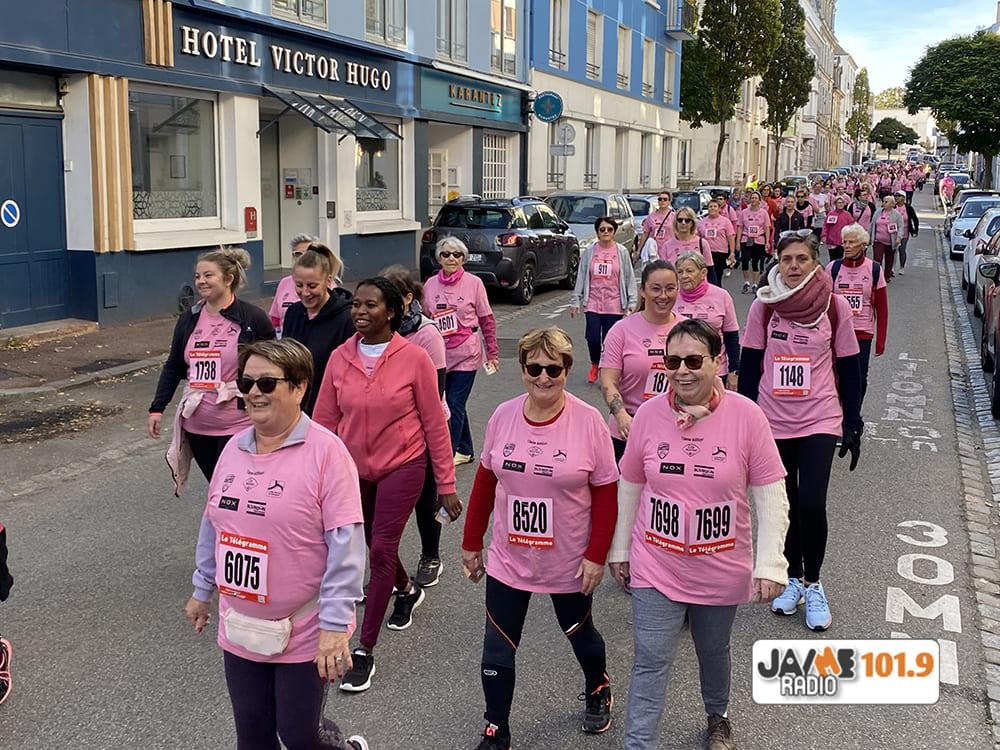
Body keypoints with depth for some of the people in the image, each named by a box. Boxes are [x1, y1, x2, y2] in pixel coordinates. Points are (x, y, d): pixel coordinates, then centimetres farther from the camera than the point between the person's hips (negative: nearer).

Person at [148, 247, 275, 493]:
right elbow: (173, 367, 14)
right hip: (196, 425, 5)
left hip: (238, 426, -5)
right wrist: (157, 408, 7)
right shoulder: (189, 319, 8)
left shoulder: (253, 318, -7)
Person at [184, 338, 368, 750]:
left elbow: (345, 546, -20)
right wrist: (201, 590, 20)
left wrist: (335, 626, -21)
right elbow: (213, 524, 14)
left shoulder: (325, 451, -18)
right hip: (239, 629, 6)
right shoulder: (234, 447, 3)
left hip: (304, 634, -6)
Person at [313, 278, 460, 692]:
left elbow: (434, 424, -9)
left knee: (381, 550, -9)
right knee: (375, 545, 20)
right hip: (354, 468, 4)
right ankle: (407, 590, 53)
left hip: (402, 466, -4)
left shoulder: (414, 358, -14)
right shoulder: (340, 358, -5)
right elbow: (325, 421, 0)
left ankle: (365, 651, 4)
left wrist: (446, 483, -6)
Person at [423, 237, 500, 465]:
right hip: (439, 354, 4)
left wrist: (493, 352, -1)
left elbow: (487, 320, -1)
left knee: (455, 405, -6)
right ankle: (465, 451, 27)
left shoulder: (473, 283, -5)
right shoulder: (431, 284, 4)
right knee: (448, 403, 12)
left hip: (466, 354, -4)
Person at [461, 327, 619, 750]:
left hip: (570, 564, -2)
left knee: (580, 635, 24)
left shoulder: (588, 421, -16)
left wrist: (596, 555, -12)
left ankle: (598, 689, 54)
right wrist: (472, 543, 8)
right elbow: (485, 482, 4)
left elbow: (606, 493, -10)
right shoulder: (503, 417, -7)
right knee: (496, 655, 5)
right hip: (508, 561, 2)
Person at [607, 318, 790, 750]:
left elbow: (771, 497, -10)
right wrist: (620, 550, 9)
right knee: (651, 664, -1)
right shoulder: (648, 414, -9)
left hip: (721, 571, 0)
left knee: (714, 653, 23)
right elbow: (629, 488, 3)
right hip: (656, 569, 0)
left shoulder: (746, 416, -15)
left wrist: (769, 564, -13)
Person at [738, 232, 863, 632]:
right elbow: (749, 366, 3)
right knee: (784, 505, 10)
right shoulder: (763, 306, -3)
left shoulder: (836, 306, -5)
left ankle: (813, 584, 12)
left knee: (811, 504, -11)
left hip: (820, 420, -2)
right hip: (773, 422, 2)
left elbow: (848, 369, 2)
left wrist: (852, 426, 3)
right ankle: (793, 578, 31)